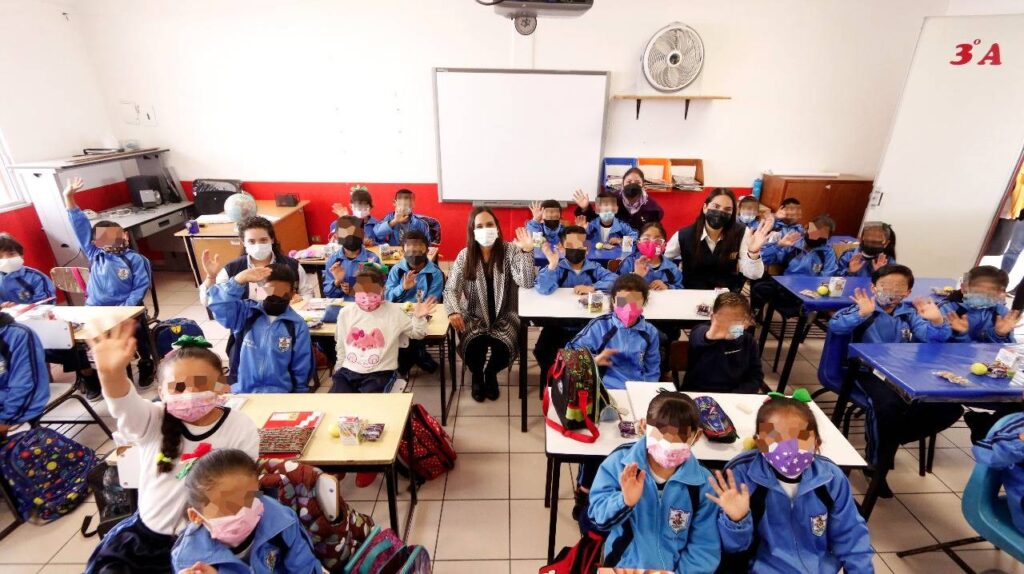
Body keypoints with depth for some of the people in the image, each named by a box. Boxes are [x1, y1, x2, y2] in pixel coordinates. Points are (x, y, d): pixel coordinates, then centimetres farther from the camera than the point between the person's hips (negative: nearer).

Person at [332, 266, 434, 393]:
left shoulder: (394, 311, -5)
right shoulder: (345, 312, 5)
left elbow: (416, 334, 2)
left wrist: (419, 318, -18)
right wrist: (340, 370, 20)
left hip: (380, 373, -3)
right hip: (348, 371, 3)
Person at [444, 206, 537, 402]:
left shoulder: (510, 250, -5)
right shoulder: (465, 255, -1)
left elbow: (527, 283, -17)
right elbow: (451, 288, -3)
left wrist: (527, 251, -28)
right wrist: (453, 311, -24)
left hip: (503, 316, 0)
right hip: (474, 316, 1)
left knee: (503, 348, -27)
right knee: (474, 346, -28)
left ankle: (491, 374, 13)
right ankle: (477, 376, 12)